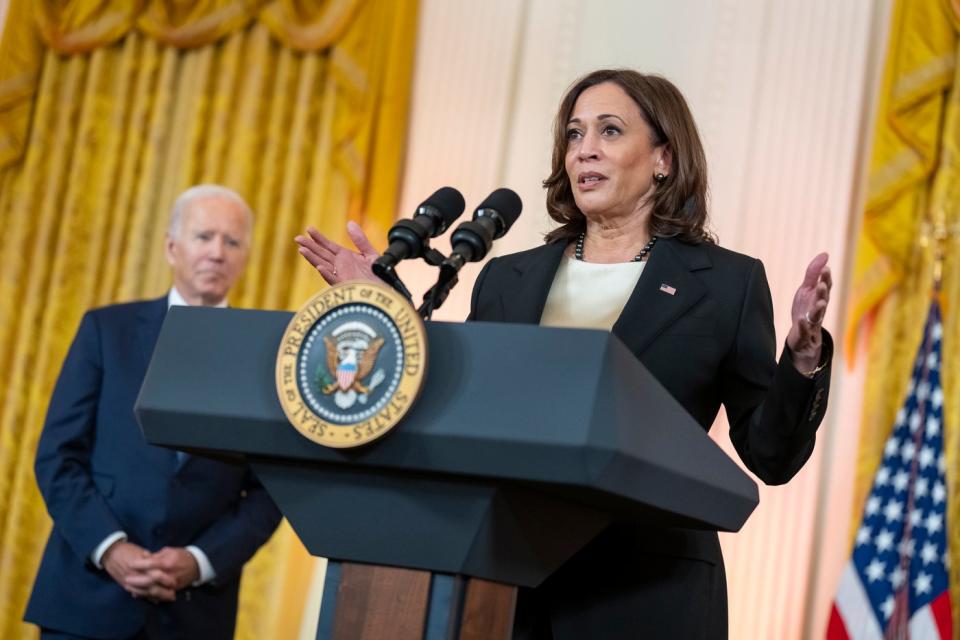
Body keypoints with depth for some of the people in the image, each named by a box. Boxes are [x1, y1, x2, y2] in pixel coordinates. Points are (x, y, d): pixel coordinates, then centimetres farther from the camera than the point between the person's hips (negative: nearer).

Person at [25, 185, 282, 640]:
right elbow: (58, 456, 1)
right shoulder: (107, 330, 5)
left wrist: (200, 562, -11)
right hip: (88, 594, 0)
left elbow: (269, 491, 4)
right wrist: (110, 548, -12)